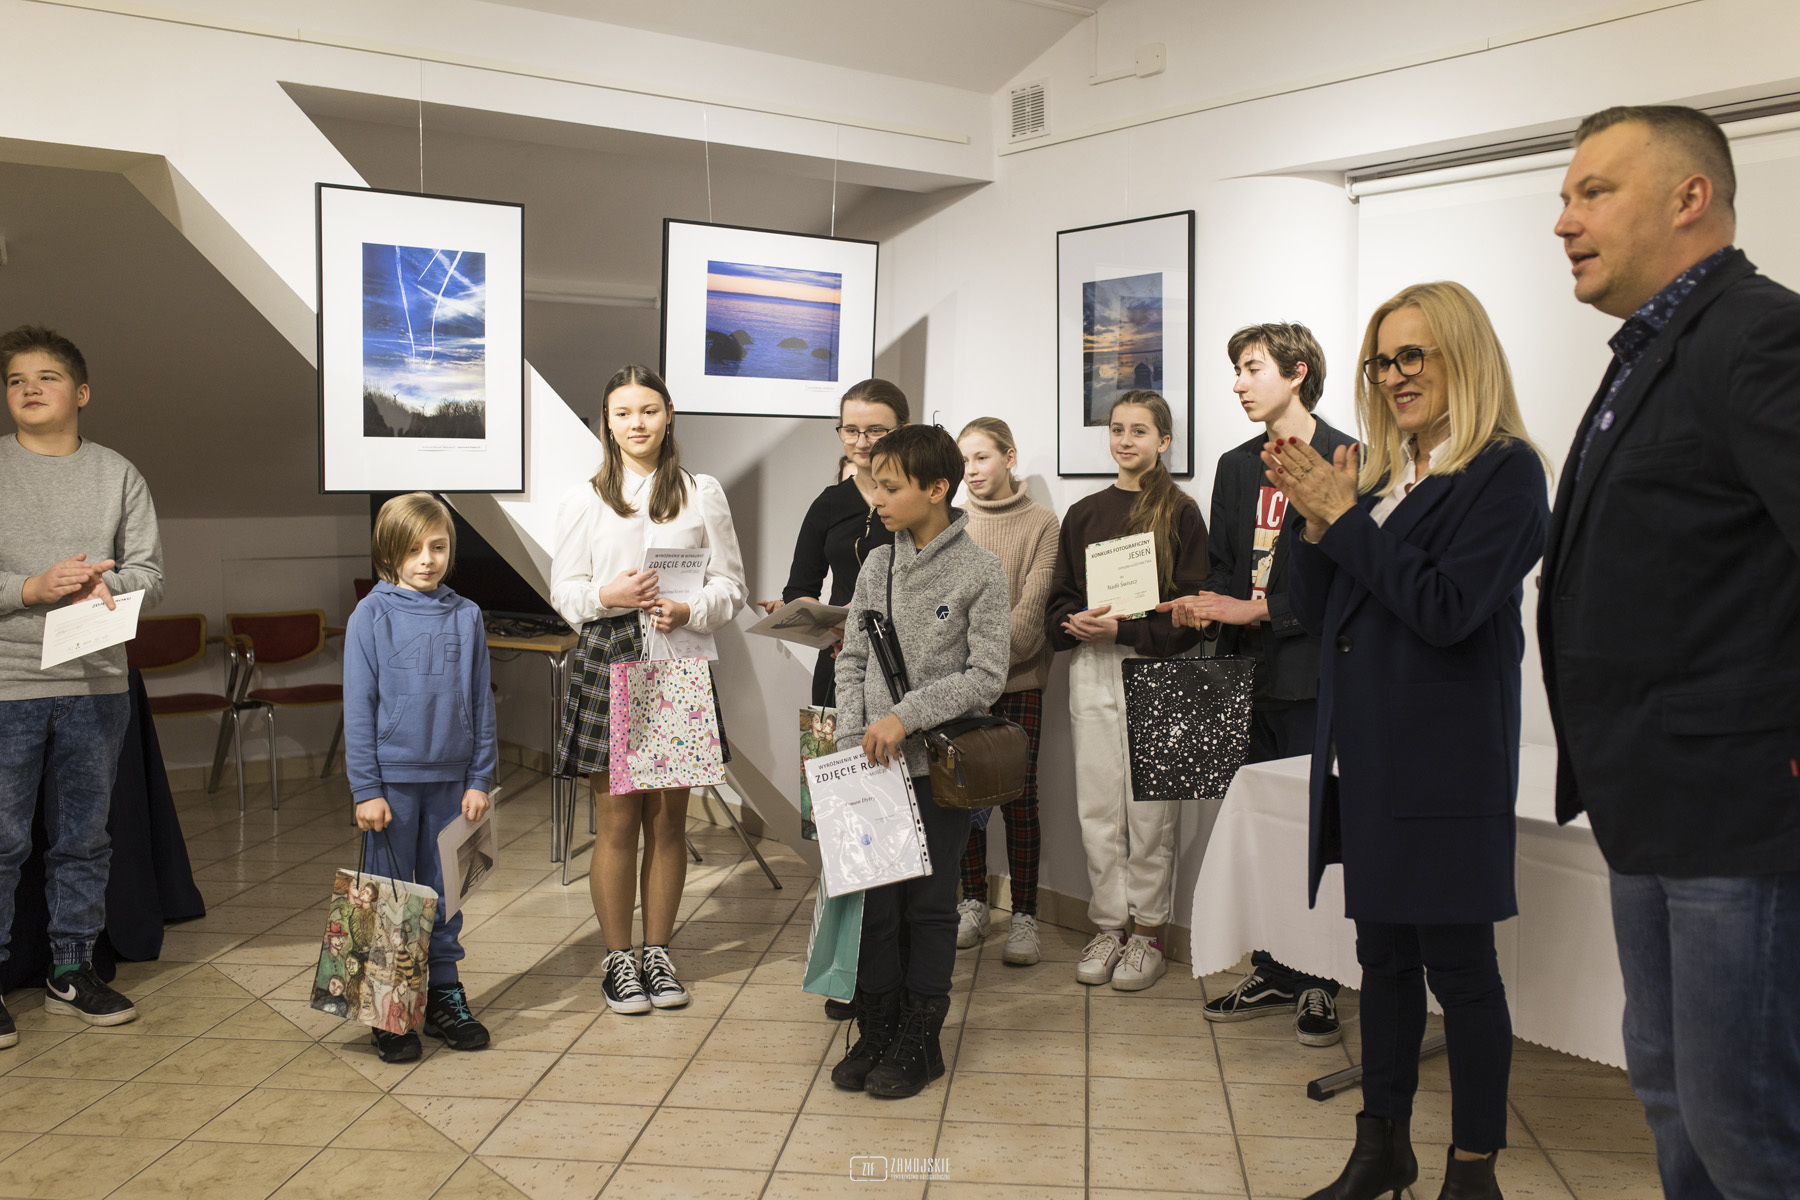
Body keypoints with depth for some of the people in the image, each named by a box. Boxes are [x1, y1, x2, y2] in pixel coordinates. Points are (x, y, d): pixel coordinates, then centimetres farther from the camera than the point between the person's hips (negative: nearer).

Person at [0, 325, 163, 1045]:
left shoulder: (118, 475, 8)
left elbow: (148, 570, 4)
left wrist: (104, 586, -15)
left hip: (95, 687, 3)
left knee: (83, 838, 12)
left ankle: (71, 971, 25)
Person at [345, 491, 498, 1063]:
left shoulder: (466, 617, 2)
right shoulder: (371, 616, -5)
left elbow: (482, 705, 5)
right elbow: (358, 708, -5)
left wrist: (480, 779, 3)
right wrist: (365, 789, -8)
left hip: (450, 779, 2)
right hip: (392, 778, -2)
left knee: (445, 893, 12)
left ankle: (444, 995, 26)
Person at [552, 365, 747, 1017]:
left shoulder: (703, 493, 7)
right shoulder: (584, 499, 7)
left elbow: (731, 584, 5)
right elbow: (564, 590, 6)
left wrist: (688, 610, -14)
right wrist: (606, 595, -15)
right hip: (608, 661, -1)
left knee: (668, 819, 7)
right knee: (617, 821, 3)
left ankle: (658, 953, 22)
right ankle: (619, 959, 17)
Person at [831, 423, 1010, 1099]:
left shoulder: (981, 573, -7)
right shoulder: (877, 564, 8)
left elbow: (985, 677, -11)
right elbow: (851, 659, 10)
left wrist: (905, 717, -16)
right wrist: (855, 737, -2)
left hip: (940, 764, -4)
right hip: (873, 764, 4)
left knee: (929, 905, 6)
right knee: (873, 902, 7)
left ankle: (919, 1043, 19)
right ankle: (876, 1034, 22)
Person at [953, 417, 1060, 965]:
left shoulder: (1040, 523, -1)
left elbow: (1033, 607, -8)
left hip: (1018, 679, -3)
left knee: (1019, 797, -2)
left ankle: (1024, 916, 7)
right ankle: (973, 904, 21)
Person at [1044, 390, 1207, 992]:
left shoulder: (1180, 512, 1)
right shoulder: (1083, 514, 13)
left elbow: (1190, 609, -5)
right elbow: (1059, 598, 12)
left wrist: (1123, 628, -16)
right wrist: (1077, 623, -10)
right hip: (1090, 668, 4)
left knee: (1149, 807, 1)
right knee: (1097, 806, 5)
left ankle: (1148, 931, 13)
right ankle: (1110, 926, 16)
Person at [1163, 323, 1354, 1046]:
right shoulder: (1236, 467, 17)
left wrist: (1262, 609, -16)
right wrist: (1207, 607, -2)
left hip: (1315, 672, -6)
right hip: (1254, 671, 6)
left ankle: (1318, 985, 13)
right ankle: (1273, 976, 22)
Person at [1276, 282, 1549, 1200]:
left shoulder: (1504, 471, -7)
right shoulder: (1380, 474, 13)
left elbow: (1448, 608, -19)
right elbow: (1312, 609, 12)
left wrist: (1346, 517, -14)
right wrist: (1315, 517, -3)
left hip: (1446, 760, -7)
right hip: (1365, 754, 7)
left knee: (1457, 962, 3)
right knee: (1382, 952, 15)